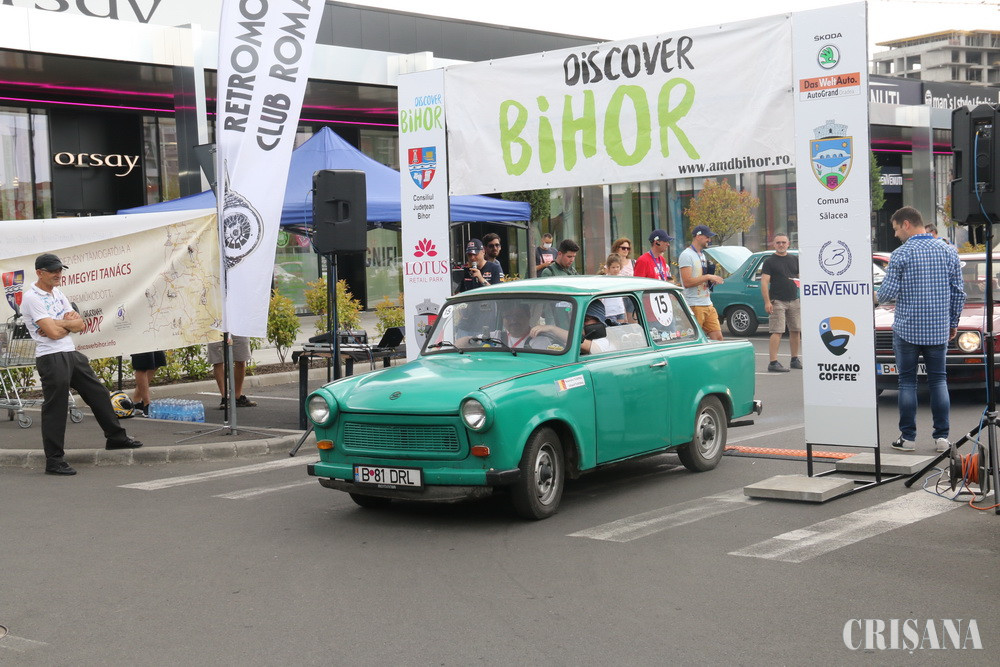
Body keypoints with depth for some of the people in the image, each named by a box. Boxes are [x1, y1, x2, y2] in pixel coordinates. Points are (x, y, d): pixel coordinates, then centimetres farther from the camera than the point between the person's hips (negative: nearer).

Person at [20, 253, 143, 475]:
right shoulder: (32, 297, -12)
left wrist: (58, 324, -11)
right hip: (51, 358, -9)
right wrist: (69, 322, -2)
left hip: (72, 354, 9)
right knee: (55, 409, -5)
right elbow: (53, 332, -20)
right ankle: (54, 461, 1)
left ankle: (115, 437, 31)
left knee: (98, 394, 16)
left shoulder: (57, 292, 15)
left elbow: (80, 325, 8)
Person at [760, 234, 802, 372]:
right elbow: (764, 282, -7)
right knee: (777, 332, -11)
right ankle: (773, 362, -12)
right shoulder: (769, 262, -1)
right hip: (777, 302, -5)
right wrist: (767, 302, -17)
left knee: (796, 330, 8)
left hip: (794, 300, 5)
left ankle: (795, 359, 21)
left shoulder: (795, 259, 14)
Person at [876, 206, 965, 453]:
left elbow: (888, 292, -11)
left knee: (907, 382, 4)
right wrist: (953, 323, 16)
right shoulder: (949, 252, 4)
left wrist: (876, 297, 12)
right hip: (939, 330, 4)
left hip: (907, 329, -4)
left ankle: (907, 437, 6)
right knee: (938, 380, 10)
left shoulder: (901, 254, -10)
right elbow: (959, 293, 7)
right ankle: (942, 437, 8)